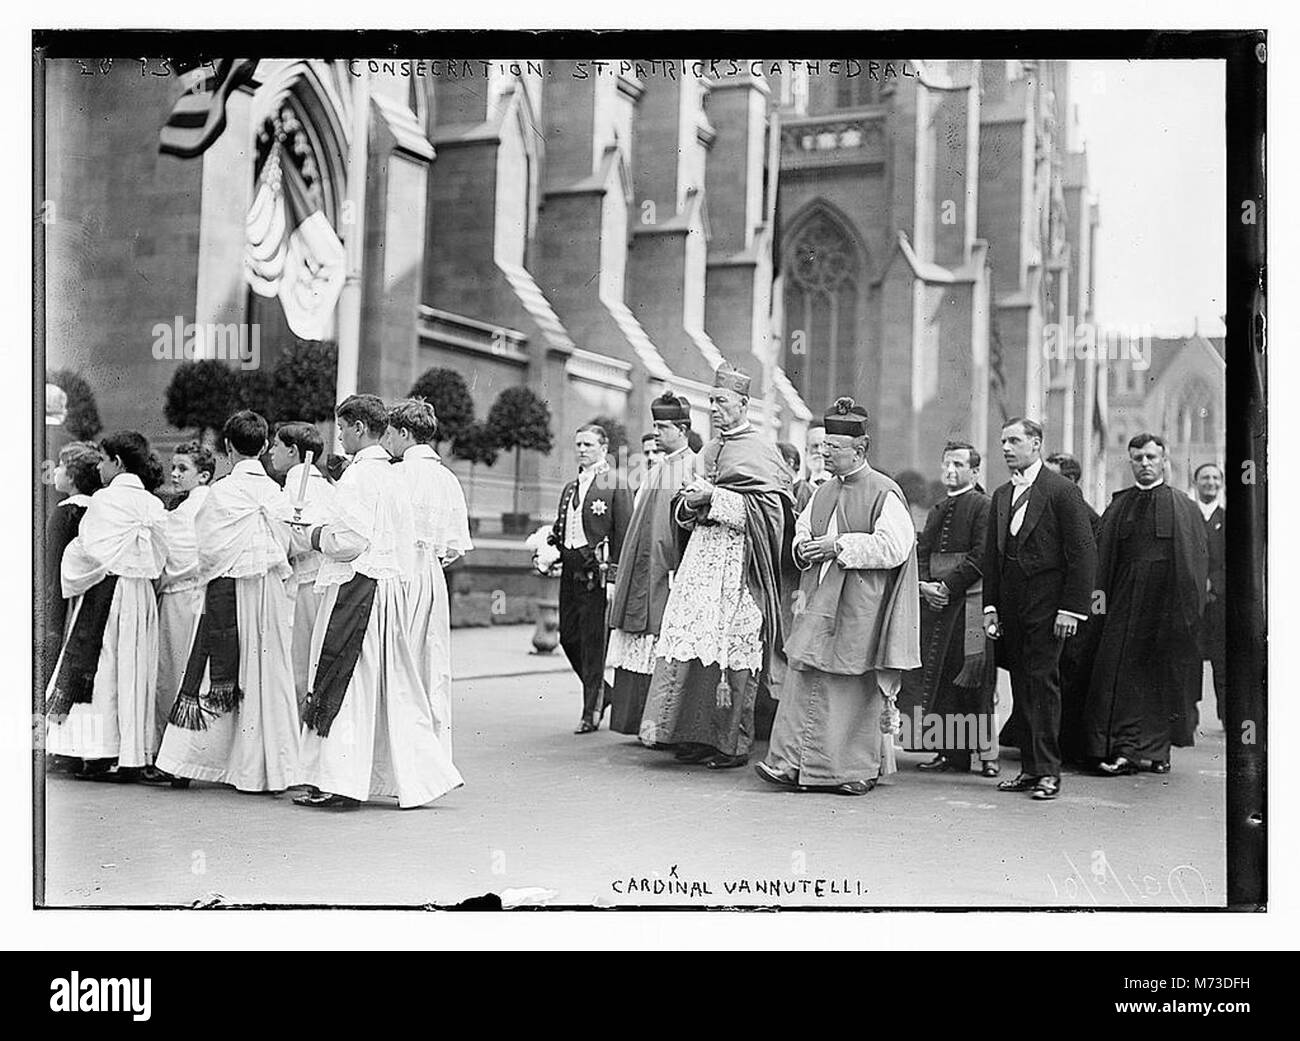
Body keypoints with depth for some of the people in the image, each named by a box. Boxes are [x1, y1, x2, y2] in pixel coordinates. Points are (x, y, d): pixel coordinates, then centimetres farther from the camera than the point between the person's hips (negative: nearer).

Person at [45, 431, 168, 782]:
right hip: (142, 594, 6)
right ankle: (133, 757, 10)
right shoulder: (153, 505, 6)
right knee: (134, 673, 9)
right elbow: (160, 556, 6)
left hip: (105, 592, -5)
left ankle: (100, 756, -1)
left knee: (100, 670, 1)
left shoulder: (105, 500, -10)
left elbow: (90, 553, -10)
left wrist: (72, 581, 8)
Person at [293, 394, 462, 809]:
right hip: (390, 584, 9)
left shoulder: (359, 475, -13)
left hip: (357, 588, -9)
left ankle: (341, 783, 4)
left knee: (343, 683, -1)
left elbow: (351, 541, -20)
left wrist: (319, 536, 0)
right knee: (392, 685, 13)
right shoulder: (392, 475, 14)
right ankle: (420, 772, 14)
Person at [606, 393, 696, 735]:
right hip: (641, 571, 8)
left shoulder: (694, 467, -7)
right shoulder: (656, 470, 17)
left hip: (668, 569, -8)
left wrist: (681, 570, -19)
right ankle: (636, 720, 15)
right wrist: (623, 572, 15)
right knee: (635, 651, 8)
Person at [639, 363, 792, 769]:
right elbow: (684, 514, 23)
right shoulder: (707, 452, 19)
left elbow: (767, 510, -12)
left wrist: (714, 498, -15)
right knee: (690, 646, 0)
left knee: (734, 651, -6)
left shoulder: (760, 452, -2)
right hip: (702, 554, 6)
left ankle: (735, 743, 2)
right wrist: (689, 505, 0)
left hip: (740, 559, -6)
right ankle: (697, 735, 8)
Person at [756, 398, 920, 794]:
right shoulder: (824, 492, 14)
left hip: (859, 609, -7)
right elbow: (802, 529, 25)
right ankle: (795, 763, 5)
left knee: (858, 687, 0)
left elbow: (894, 547, -18)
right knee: (804, 679, 1)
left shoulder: (884, 493, -8)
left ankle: (861, 770, 13)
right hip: (819, 605, 7)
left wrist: (839, 546, -20)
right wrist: (804, 547, 1)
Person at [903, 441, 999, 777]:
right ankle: (949, 752, 11)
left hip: (969, 602, -7)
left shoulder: (983, 506, -4)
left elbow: (981, 556, -12)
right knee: (939, 677, 5)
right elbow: (921, 553, 16)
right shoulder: (937, 510, 19)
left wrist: (948, 586, -14)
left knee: (972, 680, -5)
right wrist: (924, 585, -2)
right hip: (935, 600, 7)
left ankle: (986, 752, 2)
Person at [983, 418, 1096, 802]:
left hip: (1047, 606, -6)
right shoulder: (1001, 495, 15)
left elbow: (1083, 553, -9)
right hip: (1011, 609, 6)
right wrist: (991, 605, 10)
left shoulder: (1062, 490, -6)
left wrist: (1072, 608, -14)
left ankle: (1048, 771, 0)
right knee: (1022, 688, 7)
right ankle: (1030, 769, 12)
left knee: (1042, 682, -6)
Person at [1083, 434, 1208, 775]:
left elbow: (1197, 561, 1)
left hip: (1167, 603, -1)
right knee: (1123, 674, -5)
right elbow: (1104, 559, 5)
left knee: (1164, 677, 5)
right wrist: (1100, 593, -6)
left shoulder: (1184, 509, 5)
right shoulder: (1118, 507, 10)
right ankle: (1126, 750, -3)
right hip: (1125, 603, 1)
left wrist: (1188, 605, -8)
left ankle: (1157, 750, 16)